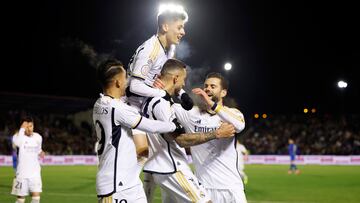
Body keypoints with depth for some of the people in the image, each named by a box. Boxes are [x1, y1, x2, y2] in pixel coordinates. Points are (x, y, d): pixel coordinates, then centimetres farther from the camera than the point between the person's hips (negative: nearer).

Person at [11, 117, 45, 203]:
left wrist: (40, 153, 3)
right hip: (22, 173, -3)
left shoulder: (38, 137, 5)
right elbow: (17, 142, -36)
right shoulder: (19, 137, -10)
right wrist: (22, 128, -37)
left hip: (35, 173, 3)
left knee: (36, 195, -8)